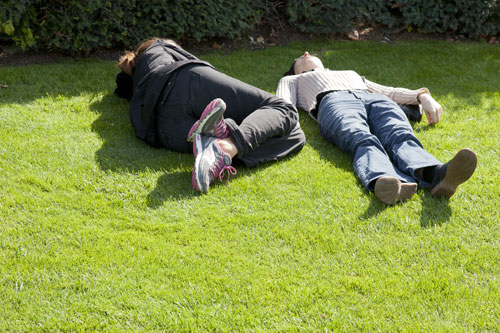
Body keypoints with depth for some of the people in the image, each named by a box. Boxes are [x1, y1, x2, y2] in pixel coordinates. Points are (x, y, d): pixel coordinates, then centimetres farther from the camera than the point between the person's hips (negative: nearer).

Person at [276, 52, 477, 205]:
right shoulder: (292, 81, 39)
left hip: (374, 99, 3)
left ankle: (436, 175, -68)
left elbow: (390, 92, 37)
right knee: (364, 141, -40)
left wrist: (422, 96, 17)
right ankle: (383, 182, -74)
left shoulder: (352, 74, 48)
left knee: (401, 137, -34)